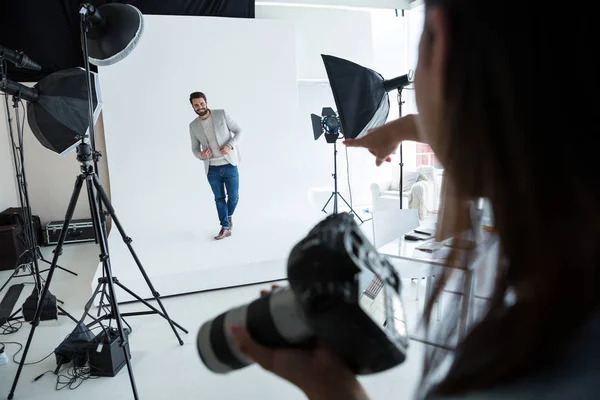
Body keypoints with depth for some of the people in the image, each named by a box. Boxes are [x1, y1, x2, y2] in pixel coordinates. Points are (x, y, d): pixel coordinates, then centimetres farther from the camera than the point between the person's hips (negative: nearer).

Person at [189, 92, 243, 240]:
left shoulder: (221, 114, -3)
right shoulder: (193, 126, 4)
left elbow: (239, 131, -1)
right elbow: (195, 148, 11)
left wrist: (230, 145, -18)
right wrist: (200, 155, -12)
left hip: (230, 165, -1)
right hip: (212, 169, 2)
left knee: (233, 196, 5)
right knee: (219, 198, 6)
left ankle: (229, 216, 35)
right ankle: (225, 228, 17)